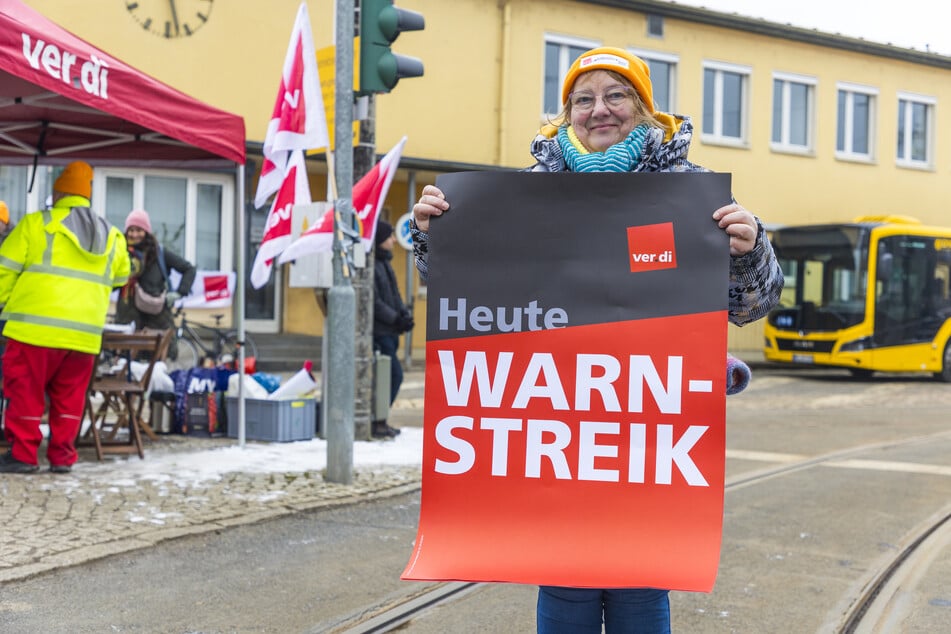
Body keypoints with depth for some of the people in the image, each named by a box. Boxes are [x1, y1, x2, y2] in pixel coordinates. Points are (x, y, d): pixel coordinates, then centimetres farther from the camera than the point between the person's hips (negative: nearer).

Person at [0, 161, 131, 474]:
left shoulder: (37, 224, -2)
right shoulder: (111, 236, 12)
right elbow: (120, 277, 23)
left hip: (37, 325, -4)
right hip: (85, 332, 4)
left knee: (26, 389, 3)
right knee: (69, 395, 13)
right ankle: (62, 456, 13)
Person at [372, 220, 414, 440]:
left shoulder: (384, 262, 17)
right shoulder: (370, 264, -15)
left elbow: (394, 294, 20)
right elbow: (374, 302, -18)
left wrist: (405, 314, 3)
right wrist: (396, 318, -16)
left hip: (389, 331, 9)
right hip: (378, 332, -9)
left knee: (390, 376, 10)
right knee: (394, 374, -9)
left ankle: (378, 421, 17)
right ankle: (377, 422, -1)